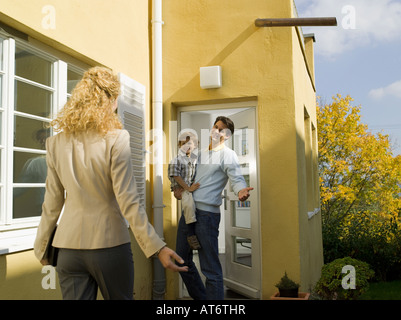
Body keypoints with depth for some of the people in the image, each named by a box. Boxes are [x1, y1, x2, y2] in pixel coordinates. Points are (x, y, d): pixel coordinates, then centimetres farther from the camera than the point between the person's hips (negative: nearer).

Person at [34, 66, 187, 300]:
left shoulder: (57, 142, 1)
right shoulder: (116, 138, -12)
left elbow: (52, 202, 5)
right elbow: (128, 201, -16)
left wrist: (41, 246, 18)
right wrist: (157, 247, -14)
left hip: (68, 247, 3)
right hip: (110, 243, -3)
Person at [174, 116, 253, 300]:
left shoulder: (227, 155, -2)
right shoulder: (201, 154, 19)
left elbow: (237, 178, -17)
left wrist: (241, 190, -40)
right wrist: (177, 188, 7)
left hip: (206, 213, -8)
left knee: (210, 268, -7)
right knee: (183, 261, 17)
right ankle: (200, 297, 33)